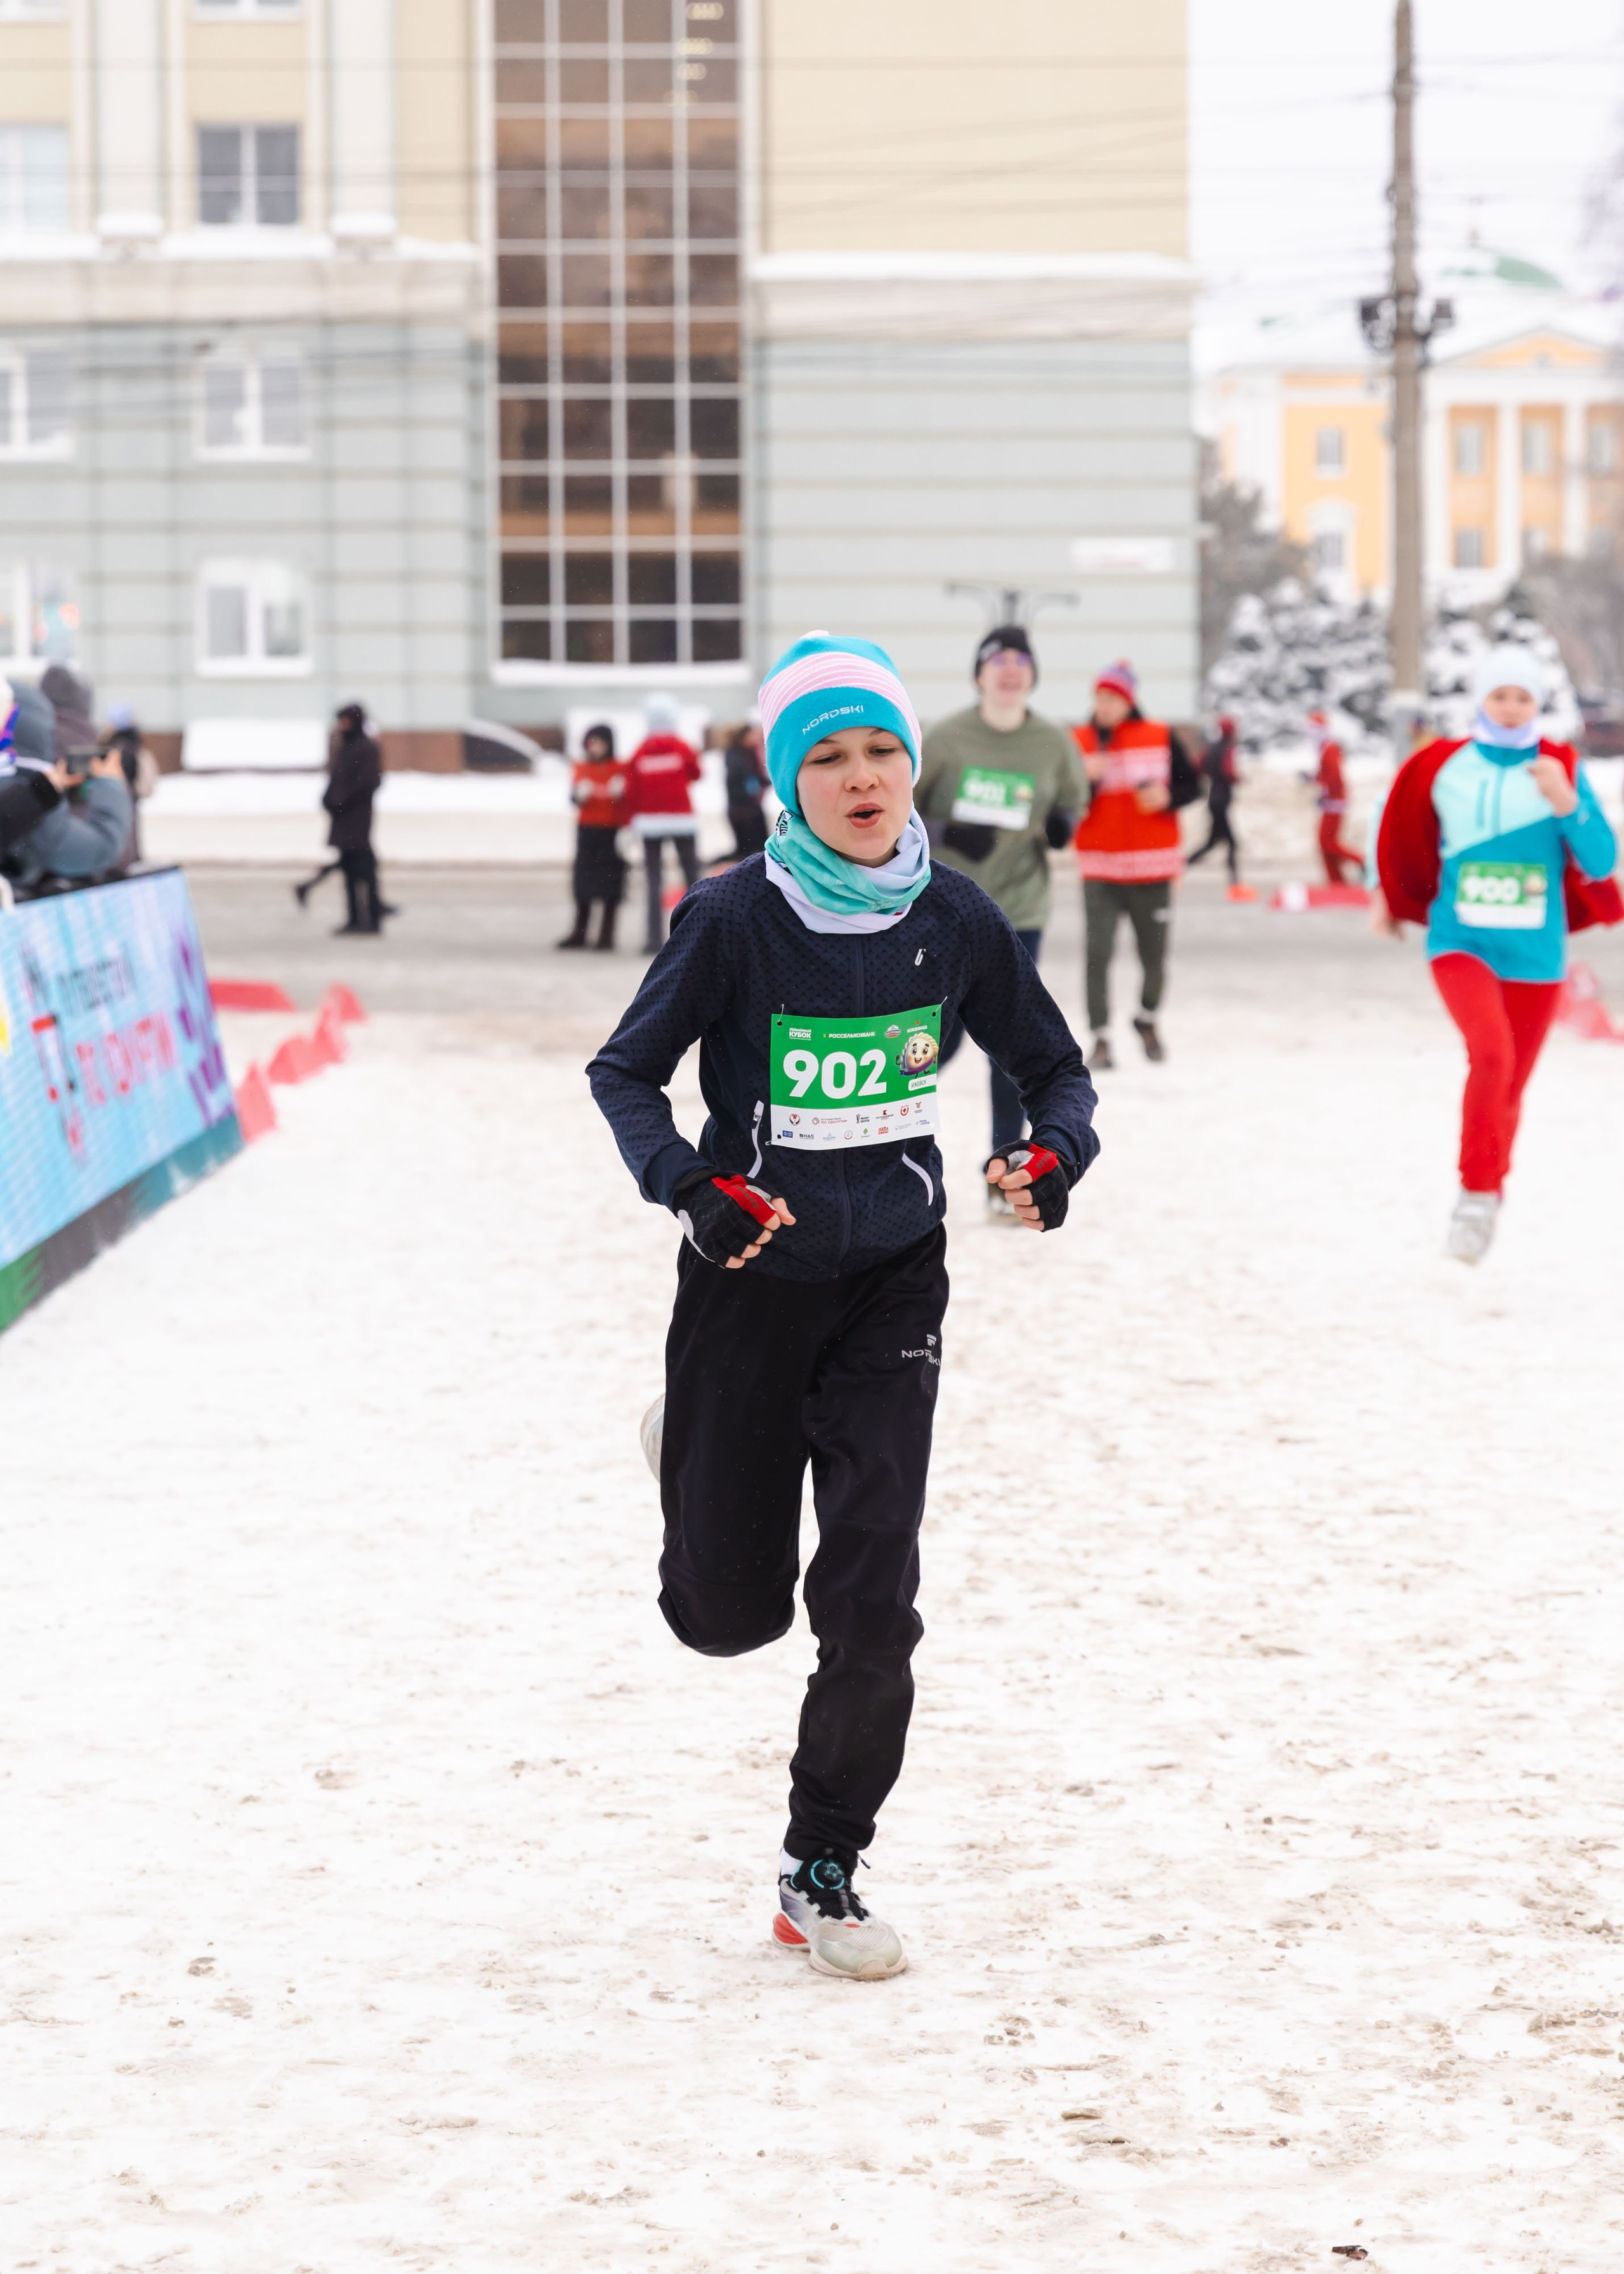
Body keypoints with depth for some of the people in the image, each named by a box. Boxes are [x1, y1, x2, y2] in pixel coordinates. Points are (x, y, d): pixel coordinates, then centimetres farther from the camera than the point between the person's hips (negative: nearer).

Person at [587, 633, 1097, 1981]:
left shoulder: (954, 919, -6)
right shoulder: (736, 920, -14)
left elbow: (1052, 1064, 6)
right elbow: (625, 1072, -7)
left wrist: (1054, 1151, -16)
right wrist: (689, 1186, -25)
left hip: (893, 1279, 2)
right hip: (751, 1278, -2)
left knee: (872, 1597, -7)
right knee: (730, 1611, 7)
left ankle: (824, 1873, 9)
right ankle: (696, 1461, 43)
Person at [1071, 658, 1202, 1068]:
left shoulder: (1161, 738, 2)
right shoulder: (1079, 742, 2)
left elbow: (1192, 784, 6)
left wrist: (1167, 796, -14)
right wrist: (1085, 777, -20)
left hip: (1152, 870, 1)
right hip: (1100, 871, -1)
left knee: (1154, 957, 7)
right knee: (1097, 953, -12)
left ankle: (1148, 1020, 34)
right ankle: (1101, 1039, -5)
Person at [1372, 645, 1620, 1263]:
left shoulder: (1561, 768, -2)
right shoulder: (1445, 768, 0)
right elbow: (1398, 823, 20)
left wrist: (1566, 802, -22)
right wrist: (1385, 894, 24)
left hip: (1535, 956, 1)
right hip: (1461, 944, -1)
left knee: (1509, 1088, 10)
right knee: (1491, 1051, -27)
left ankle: (1490, 1196, 34)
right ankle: (1477, 1192, -17)